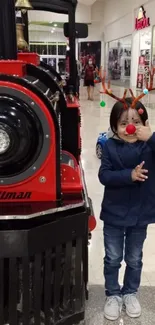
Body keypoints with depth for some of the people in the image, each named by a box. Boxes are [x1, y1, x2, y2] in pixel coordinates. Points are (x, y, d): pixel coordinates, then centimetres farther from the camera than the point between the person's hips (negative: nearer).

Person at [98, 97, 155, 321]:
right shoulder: (111, 146, -10)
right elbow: (104, 176, -17)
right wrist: (129, 175, -29)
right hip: (114, 214, 0)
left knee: (134, 259, 19)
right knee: (113, 258, 15)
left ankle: (130, 293, 42)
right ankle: (113, 295, 36)